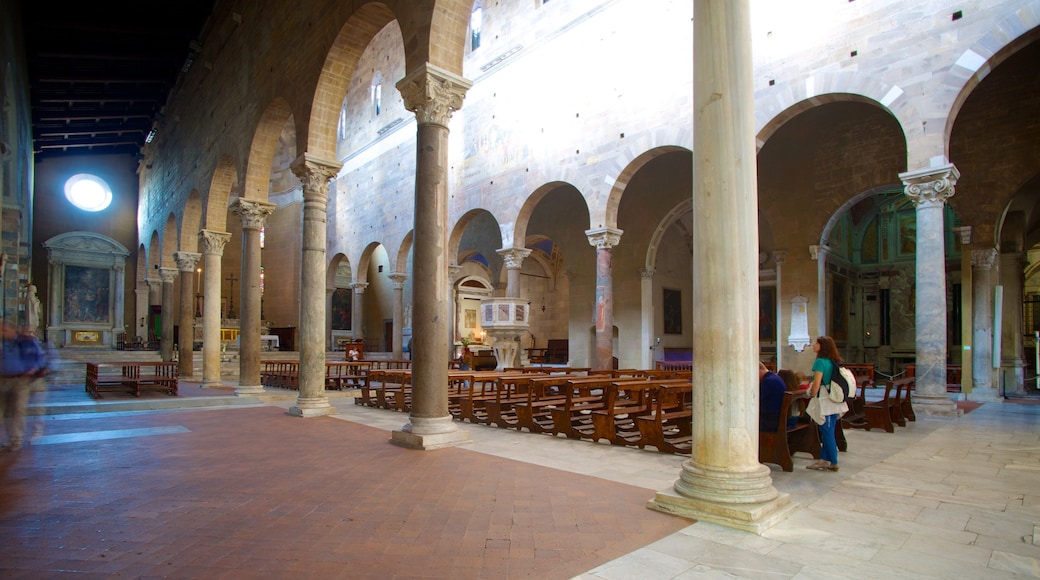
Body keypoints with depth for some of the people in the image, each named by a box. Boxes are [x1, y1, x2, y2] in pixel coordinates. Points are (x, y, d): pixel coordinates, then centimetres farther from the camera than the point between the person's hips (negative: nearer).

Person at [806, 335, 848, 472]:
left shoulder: (820, 362, -16)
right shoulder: (835, 362, 9)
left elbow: (816, 384, -20)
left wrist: (812, 395, -5)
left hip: (824, 401, -8)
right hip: (835, 401, 8)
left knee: (827, 432, 2)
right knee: (828, 431, 13)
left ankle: (833, 463, 9)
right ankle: (824, 460, 19)